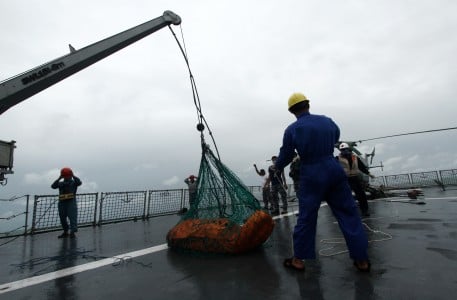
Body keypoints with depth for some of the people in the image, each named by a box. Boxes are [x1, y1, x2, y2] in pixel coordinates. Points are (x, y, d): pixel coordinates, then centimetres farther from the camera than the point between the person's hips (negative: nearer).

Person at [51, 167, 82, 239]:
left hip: (71, 202, -4)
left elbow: (79, 182, -13)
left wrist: (73, 176, -7)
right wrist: (59, 178, -4)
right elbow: (53, 186, -1)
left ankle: (72, 232, -12)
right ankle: (65, 232, 23)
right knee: (62, 218, 9)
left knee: (73, 217, -11)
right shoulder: (60, 183, 16)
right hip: (62, 203, 4)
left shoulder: (74, 182, 9)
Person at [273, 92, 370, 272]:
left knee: (306, 217, 7)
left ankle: (299, 259, 18)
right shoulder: (327, 121, 5)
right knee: (348, 213, 12)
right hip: (334, 170, 3)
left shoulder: (291, 130, -6)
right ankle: (361, 259, 20)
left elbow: (285, 157, -1)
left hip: (311, 175, -2)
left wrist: (276, 167, 20)